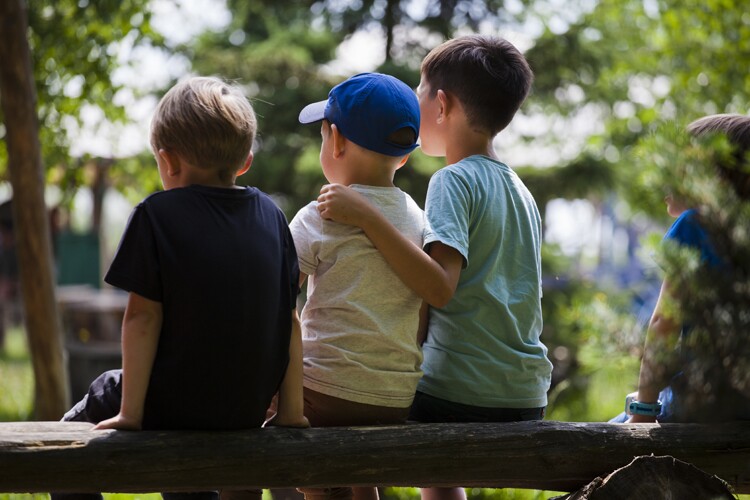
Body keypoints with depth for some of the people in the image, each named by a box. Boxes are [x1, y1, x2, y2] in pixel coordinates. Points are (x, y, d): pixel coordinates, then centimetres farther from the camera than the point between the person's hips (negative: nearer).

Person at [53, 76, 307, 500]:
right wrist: (291, 411, 7)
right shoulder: (271, 215, 3)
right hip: (247, 412, 6)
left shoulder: (158, 215, -11)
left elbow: (143, 317, -13)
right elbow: (289, 321, 2)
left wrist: (131, 412, -9)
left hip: (172, 408, -5)